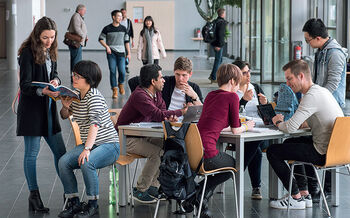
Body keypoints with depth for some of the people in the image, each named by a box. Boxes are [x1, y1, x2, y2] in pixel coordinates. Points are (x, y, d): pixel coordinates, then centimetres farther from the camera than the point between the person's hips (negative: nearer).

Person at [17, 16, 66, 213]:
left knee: (60, 151, 9)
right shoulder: (28, 52, -14)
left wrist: (56, 80, -4)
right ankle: (34, 195, 11)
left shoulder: (50, 51, 8)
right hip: (31, 110, -7)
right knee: (32, 153, 1)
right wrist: (43, 91, -33)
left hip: (48, 108, 7)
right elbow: (25, 85, -18)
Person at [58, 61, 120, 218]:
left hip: (109, 145, -8)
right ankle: (74, 203, -5)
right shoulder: (76, 94, 8)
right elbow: (65, 116, 23)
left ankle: (93, 205, -16)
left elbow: (95, 124, -30)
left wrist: (87, 149, -40)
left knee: (86, 163, -34)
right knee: (63, 162, -16)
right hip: (88, 144, 8)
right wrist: (65, 106, -2)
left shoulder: (94, 97, -18)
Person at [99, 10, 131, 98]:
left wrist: (128, 53, 9)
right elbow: (101, 39, 6)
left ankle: (121, 84, 22)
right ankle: (115, 90, 2)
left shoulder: (123, 29, 8)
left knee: (122, 71, -8)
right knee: (112, 71, -6)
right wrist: (107, 47, -9)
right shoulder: (107, 28, -1)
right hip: (111, 53, -2)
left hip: (121, 53, 2)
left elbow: (126, 41, 13)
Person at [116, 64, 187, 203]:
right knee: (157, 152, -25)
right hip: (127, 138, -9)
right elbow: (157, 114, -33)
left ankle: (153, 186, 1)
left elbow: (162, 111, 1)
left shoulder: (156, 93, 5)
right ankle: (140, 191, -13)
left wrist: (170, 117, -25)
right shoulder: (139, 95, -25)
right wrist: (181, 111, -25)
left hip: (143, 135, 9)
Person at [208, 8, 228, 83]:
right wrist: (219, 45, -22)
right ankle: (213, 78, 0)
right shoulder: (222, 22, -15)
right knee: (218, 60, -2)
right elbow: (220, 34, -22)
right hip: (218, 44, -9)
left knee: (219, 59, 18)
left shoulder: (215, 21, 10)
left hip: (214, 43, 9)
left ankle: (212, 75, 16)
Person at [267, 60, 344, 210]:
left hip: (323, 153, -10)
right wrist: (303, 123, 7)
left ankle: (296, 198, 6)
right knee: (290, 143, 31)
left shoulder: (312, 96, -20)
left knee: (272, 151, -2)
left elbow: (290, 127, -24)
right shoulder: (322, 91, 10)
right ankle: (304, 194, 27)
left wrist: (278, 123, -2)